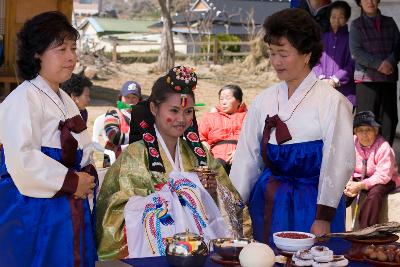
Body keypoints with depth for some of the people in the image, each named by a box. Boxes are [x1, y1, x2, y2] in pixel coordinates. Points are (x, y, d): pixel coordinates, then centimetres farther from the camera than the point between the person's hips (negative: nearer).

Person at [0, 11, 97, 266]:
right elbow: (23, 159, -22)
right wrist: (70, 181, -17)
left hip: (71, 209, 8)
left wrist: (88, 175, 0)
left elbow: (84, 150, 21)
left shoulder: (67, 102, 17)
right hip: (33, 209, -8)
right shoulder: (24, 98, -13)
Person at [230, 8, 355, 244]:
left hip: (310, 204, -4)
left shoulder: (331, 101, -8)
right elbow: (246, 158, 7)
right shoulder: (264, 101, 6)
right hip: (267, 204, 4)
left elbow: (338, 163, -10)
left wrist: (324, 217, -11)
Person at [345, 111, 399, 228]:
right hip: (359, 178, 4)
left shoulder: (383, 147, -21)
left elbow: (383, 176, -24)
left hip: (383, 181, -4)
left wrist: (361, 185, -31)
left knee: (375, 193, -36)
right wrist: (349, 184, -22)